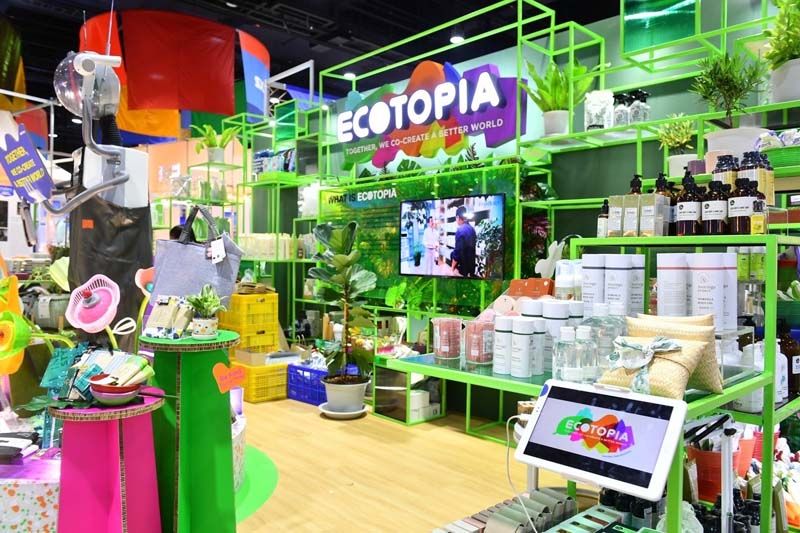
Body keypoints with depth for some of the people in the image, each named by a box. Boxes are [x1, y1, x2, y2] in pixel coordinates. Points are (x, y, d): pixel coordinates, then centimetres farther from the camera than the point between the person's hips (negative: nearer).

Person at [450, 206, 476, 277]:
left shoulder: (460, 230, -19)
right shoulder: (472, 229, 7)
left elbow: (458, 251, -20)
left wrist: (453, 267, -11)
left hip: (463, 265, -8)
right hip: (472, 263, 8)